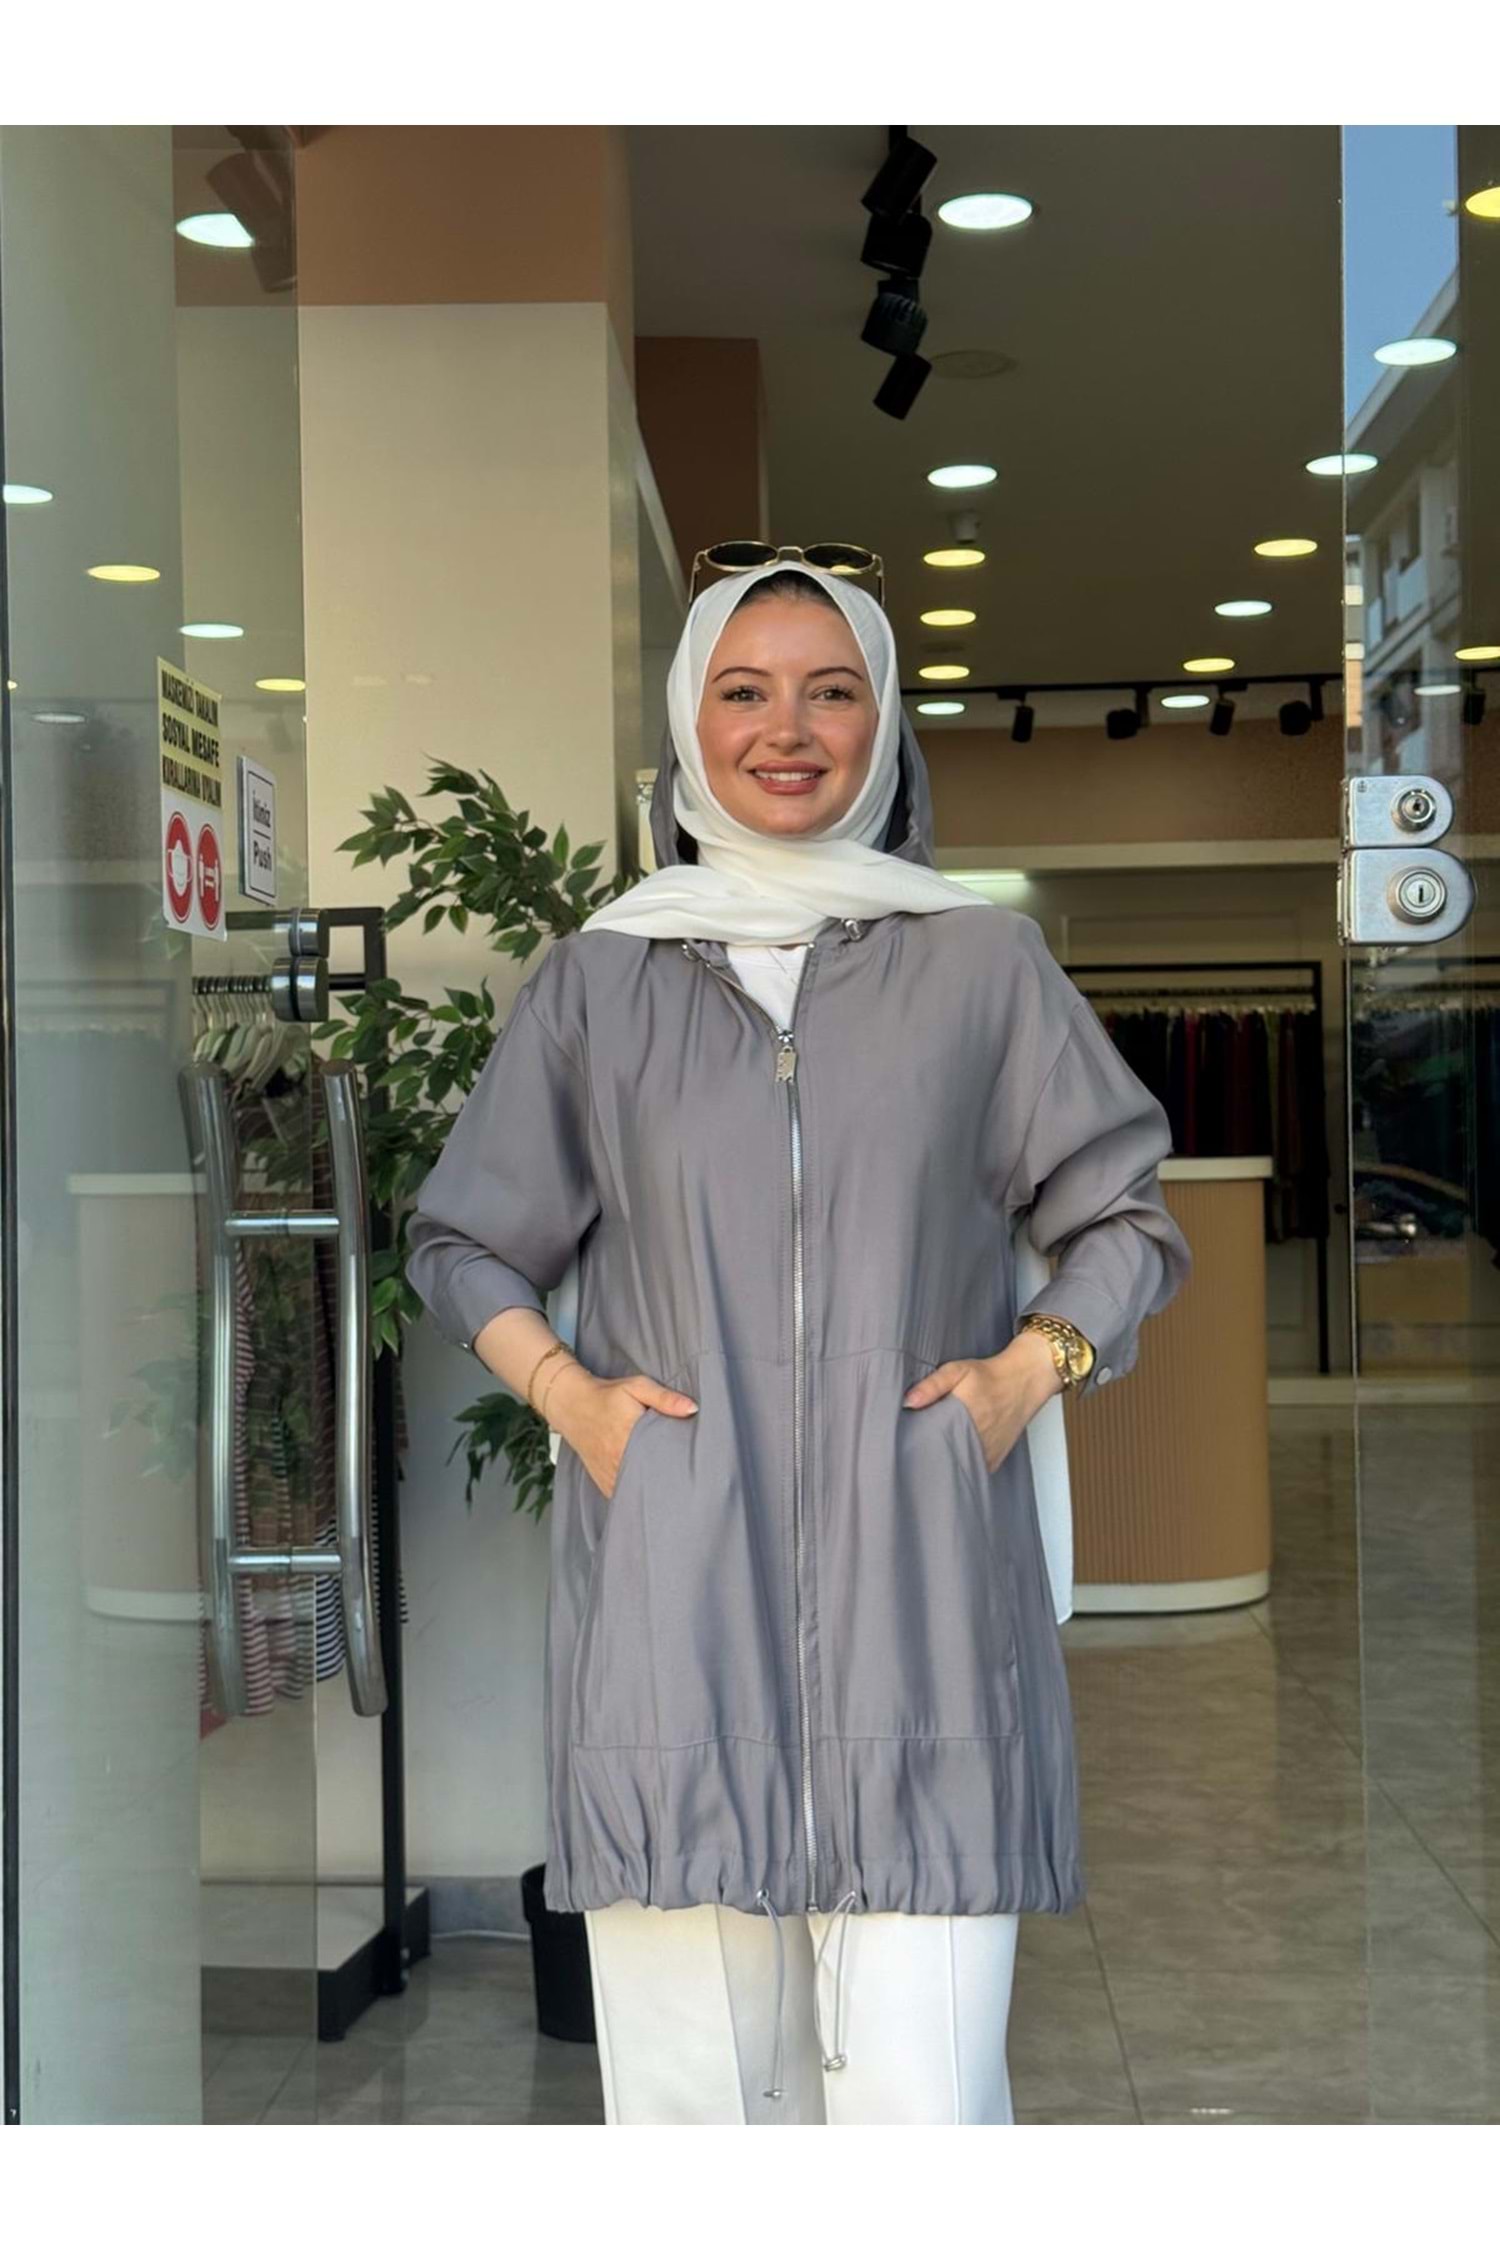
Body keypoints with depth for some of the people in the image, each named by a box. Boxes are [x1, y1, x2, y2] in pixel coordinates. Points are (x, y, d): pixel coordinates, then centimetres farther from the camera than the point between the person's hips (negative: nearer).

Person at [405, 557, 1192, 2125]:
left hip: (916, 1572, 0)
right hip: (669, 1578, 1)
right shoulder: (597, 980, 12)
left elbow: (1123, 1217, 16)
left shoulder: (983, 965, 10)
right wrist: (563, 1389, 2)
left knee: (922, 2081, -6)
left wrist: (1031, 1366, -1)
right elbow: (459, 1242, 19)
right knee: (690, 2070, -1)